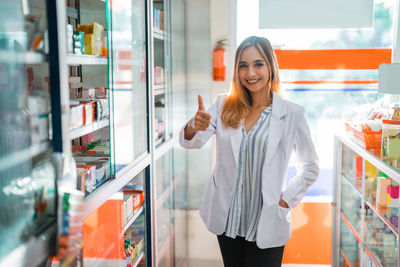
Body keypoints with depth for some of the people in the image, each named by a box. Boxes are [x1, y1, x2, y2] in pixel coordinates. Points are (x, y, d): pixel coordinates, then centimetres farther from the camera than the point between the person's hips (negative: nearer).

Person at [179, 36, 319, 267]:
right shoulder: (225, 107, 0)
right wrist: (194, 126, -31)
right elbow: (190, 142, -11)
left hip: (266, 225, -2)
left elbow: (310, 167, 1)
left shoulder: (291, 113, -7)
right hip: (228, 220, 3)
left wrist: (286, 200, -6)